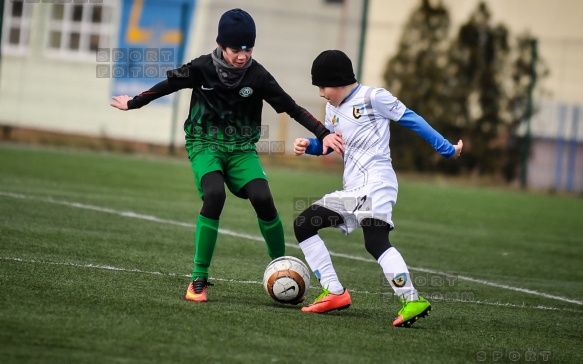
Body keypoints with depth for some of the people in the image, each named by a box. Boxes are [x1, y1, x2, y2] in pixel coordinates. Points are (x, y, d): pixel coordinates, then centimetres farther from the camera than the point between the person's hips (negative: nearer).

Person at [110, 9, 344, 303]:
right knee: (214, 195, -29)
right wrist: (133, 103, 17)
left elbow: (291, 108, -8)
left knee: (262, 199, -22)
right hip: (205, 144, -2)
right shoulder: (202, 68, -11)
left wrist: (323, 134, -17)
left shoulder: (257, 75, -10)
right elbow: (169, 85, 5)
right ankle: (199, 279, -19)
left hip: (242, 148, 2)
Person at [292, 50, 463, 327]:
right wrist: (307, 145, 6)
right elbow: (326, 143, 30)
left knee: (376, 242, -26)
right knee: (303, 225, 7)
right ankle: (334, 293, 4)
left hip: (375, 183, -9)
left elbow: (410, 120, -3)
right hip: (352, 189, 9)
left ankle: (411, 300, -33)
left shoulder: (373, 97, -4)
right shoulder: (333, 110, 18)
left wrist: (446, 149, -3)